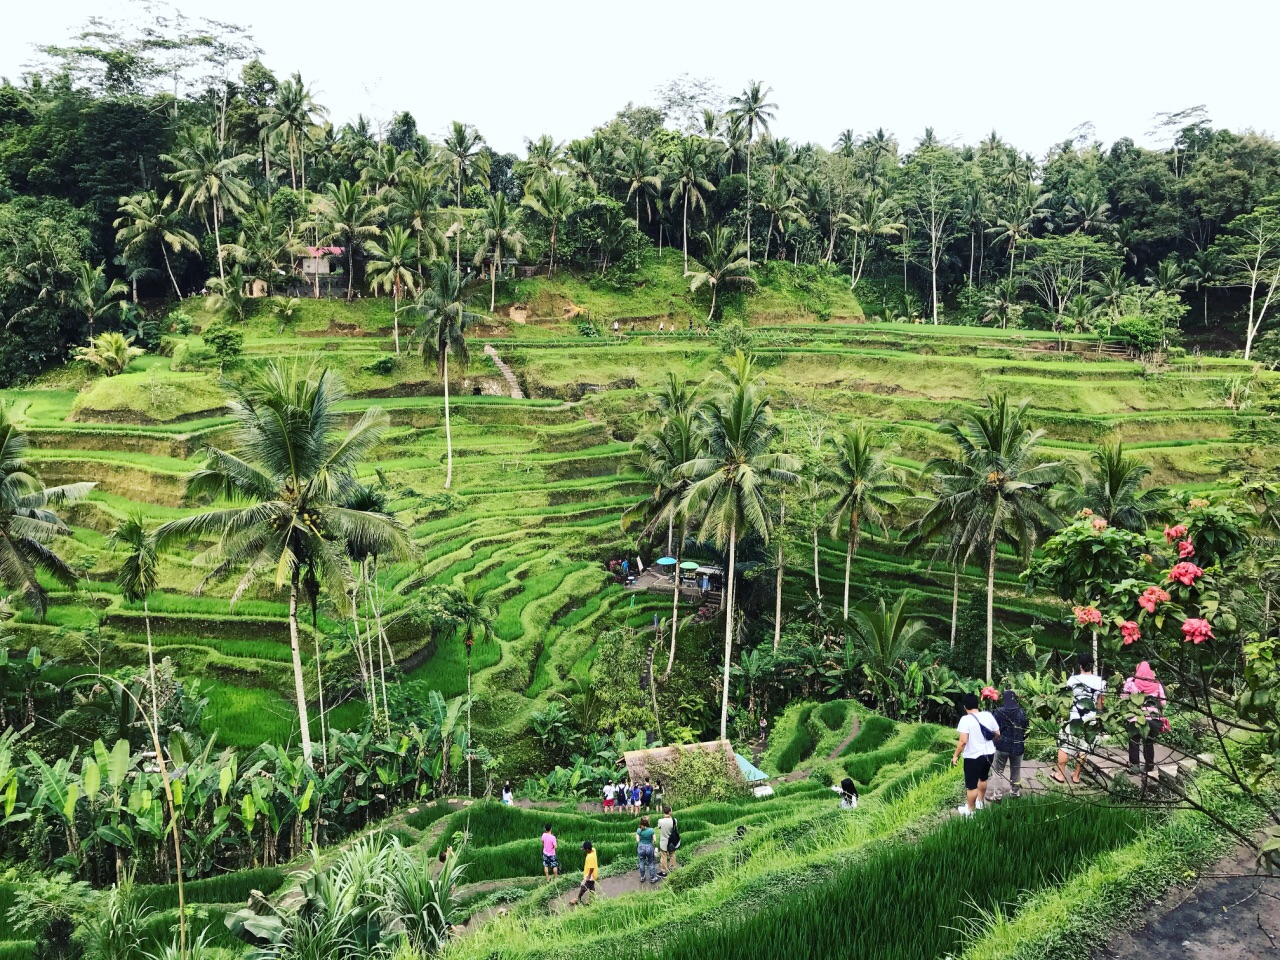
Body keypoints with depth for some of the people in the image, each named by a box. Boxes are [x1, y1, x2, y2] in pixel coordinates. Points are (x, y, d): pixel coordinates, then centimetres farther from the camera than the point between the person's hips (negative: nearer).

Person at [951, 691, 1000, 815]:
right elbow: (997, 734, 6)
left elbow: (963, 741, -24)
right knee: (983, 778, 29)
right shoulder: (988, 715, -3)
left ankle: (969, 810, 22)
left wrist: (956, 755, -12)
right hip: (989, 753, 6)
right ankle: (980, 802, 47)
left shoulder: (966, 719, -20)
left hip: (973, 756, -6)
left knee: (972, 785, 9)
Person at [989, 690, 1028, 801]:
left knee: (998, 771, 10)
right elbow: (1026, 729, 1)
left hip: (1002, 746, -1)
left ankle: (997, 795, 10)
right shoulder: (1022, 712, -9)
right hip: (1017, 747, 1)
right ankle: (1015, 792, 28)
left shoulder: (998, 712, -13)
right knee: (1016, 771, 18)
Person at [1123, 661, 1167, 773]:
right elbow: (1162, 702, 7)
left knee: (1134, 743, 7)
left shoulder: (1131, 682, -2)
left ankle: (1134, 766, 7)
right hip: (1153, 718, 3)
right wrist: (1161, 717, 19)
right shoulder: (1157, 684, 5)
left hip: (1136, 718, -3)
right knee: (1149, 743, 15)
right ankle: (1150, 767, 22)